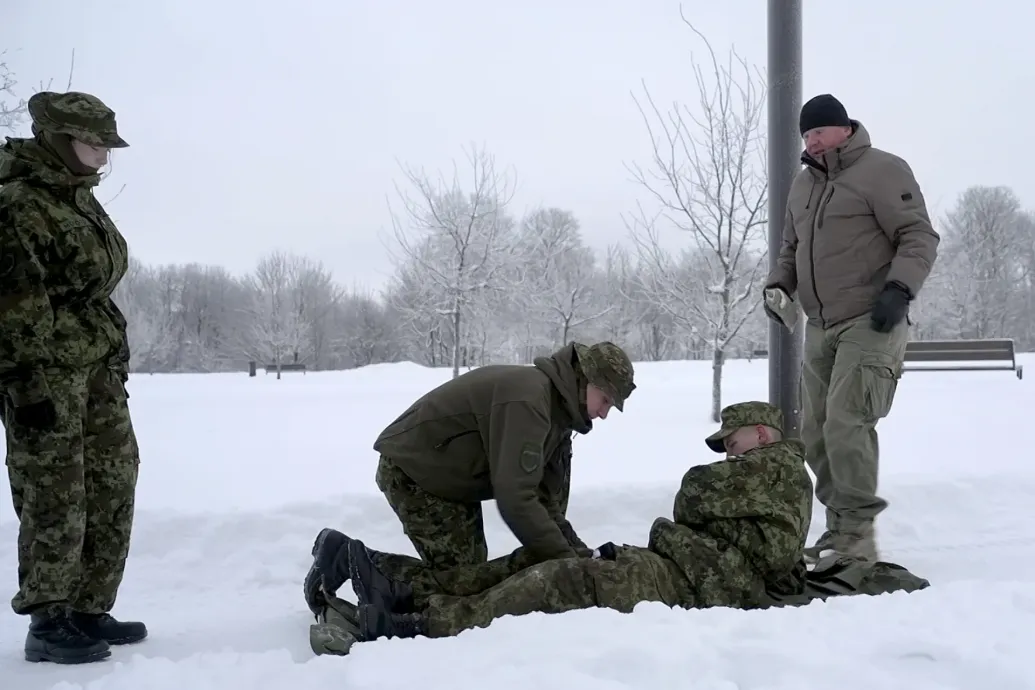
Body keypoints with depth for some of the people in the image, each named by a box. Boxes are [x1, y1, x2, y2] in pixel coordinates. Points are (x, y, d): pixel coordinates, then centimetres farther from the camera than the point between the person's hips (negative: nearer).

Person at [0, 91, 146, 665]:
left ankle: (88, 611, 20)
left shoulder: (80, 200, 15)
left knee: (112, 486, 10)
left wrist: (115, 359, 19)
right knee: (55, 496, -3)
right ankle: (47, 624, 9)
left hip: (98, 365, 9)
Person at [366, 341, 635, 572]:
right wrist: (562, 557, -33)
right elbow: (514, 496, -39)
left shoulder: (557, 413, 2)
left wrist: (577, 552, -12)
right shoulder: (528, 398, -32)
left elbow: (547, 499, 0)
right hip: (411, 471, -10)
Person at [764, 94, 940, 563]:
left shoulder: (882, 170, -5)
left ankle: (858, 534, -7)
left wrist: (900, 287, -23)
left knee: (846, 424, -17)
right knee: (815, 432, 7)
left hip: (871, 322, -8)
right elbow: (791, 247, 25)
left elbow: (919, 237, -9)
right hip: (819, 327, 8)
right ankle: (840, 526, 18)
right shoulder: (802, 184, 17)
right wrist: (778, 284, 6)